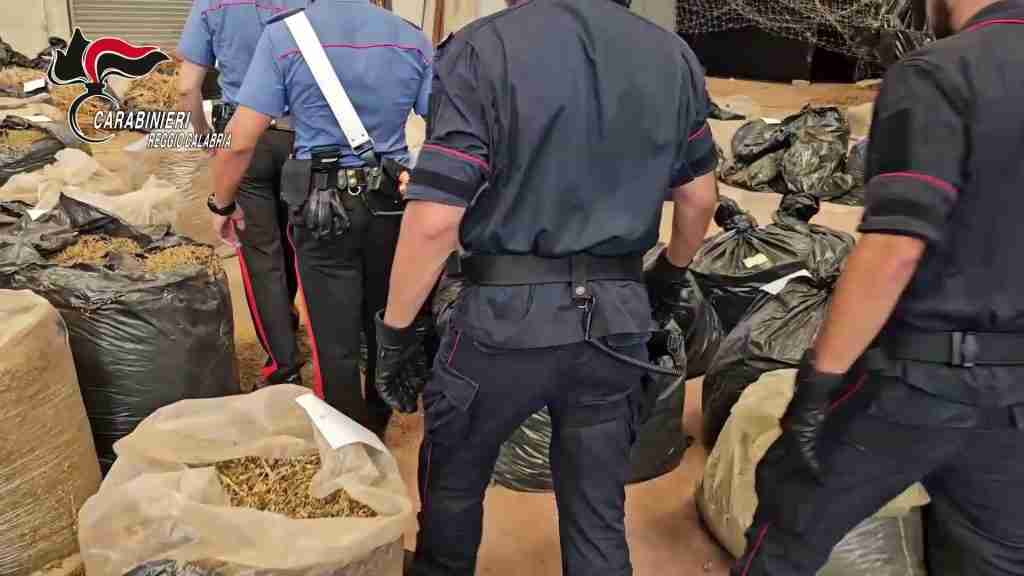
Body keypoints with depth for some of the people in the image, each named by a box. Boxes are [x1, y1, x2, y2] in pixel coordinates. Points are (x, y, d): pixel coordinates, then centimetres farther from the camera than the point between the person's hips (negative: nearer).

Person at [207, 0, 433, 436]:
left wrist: (223, 205, 5)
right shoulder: (413, 40, -1)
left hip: (322, 207, -3)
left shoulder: (284, 36, -8)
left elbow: (240, 141, -10)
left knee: (335, 342, 7)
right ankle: (377, 433, 40)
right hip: (392, 204, 3)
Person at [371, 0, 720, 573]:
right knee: (599, 508, 19)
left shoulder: (483, 50, -13)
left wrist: (396, 331, -5)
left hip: (508, 316, -4)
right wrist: (672, 274, 30)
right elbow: (700, 197, 13)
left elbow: (435, 220, -18)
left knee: (454, 479, 23)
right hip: (618, 316, 4)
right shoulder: (673, 55, 3)